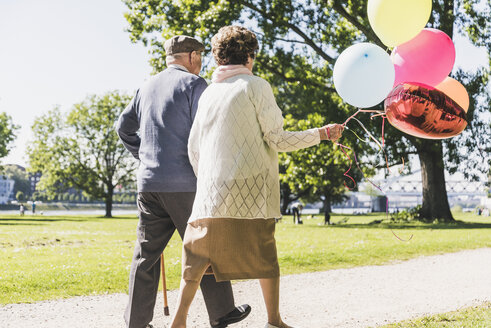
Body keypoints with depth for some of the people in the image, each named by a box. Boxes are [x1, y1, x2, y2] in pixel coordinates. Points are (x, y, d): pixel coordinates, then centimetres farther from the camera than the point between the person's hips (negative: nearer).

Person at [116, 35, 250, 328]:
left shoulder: (148, 87, 16)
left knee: (147, 253, 7)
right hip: (184, 183, -6)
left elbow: (124, 126, 21)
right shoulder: (194, 84, -3)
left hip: (148, 181, 6)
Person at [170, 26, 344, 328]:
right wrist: (321, 134, 5)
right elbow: (276, 138, -5)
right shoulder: (255, 86, -2)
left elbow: (193, 148, 15)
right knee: (264, 254, 6)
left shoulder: (208, 93, 14)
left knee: (199, 253, 8)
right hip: (249, 188, -4)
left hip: (211, 190, 5)